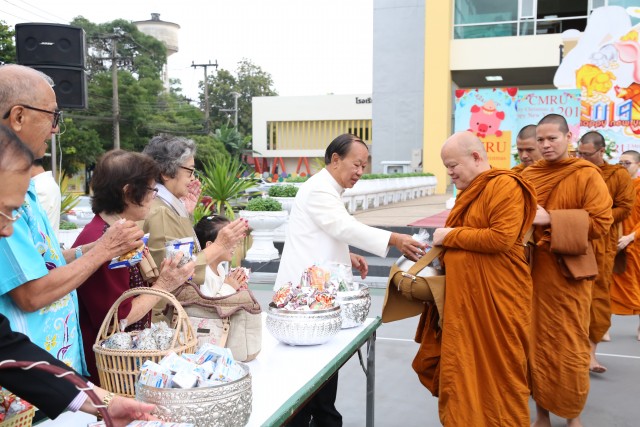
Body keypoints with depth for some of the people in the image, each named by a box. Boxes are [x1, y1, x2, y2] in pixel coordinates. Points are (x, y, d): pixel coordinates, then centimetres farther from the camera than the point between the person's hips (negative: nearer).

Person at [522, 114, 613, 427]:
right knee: (536, 342, 8)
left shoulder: (587, 175, -5)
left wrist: (550, 219, -19)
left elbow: (601, 222, -12)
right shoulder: (528, 175, 8)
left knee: (569, 346, 4)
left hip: (567, 272, -3)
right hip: (532, 269, 4)